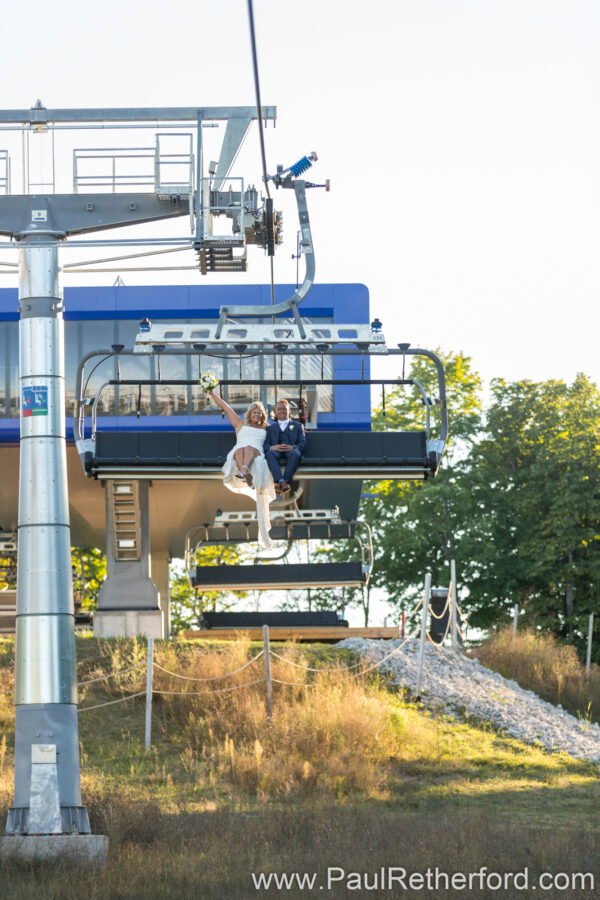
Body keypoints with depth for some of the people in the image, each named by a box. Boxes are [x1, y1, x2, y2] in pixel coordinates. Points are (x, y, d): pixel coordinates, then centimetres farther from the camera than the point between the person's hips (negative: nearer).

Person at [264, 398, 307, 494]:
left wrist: (293, 447, -11)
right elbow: (266, 445, 16)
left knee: (295, 454, -39)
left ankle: (286, 481, -51)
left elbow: (302, 443, 12)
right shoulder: (270, 428, 32)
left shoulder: (298, 426, 29)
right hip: (276, 451, 1)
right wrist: (272, 448, -10)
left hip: (291, 451, -1)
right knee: (270, 454, -37)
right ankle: (281, 482, -55)